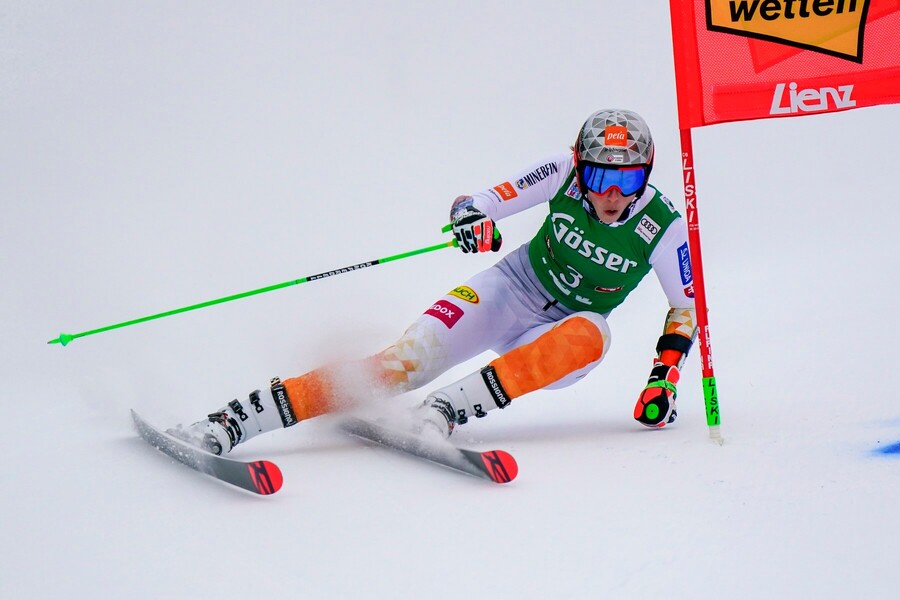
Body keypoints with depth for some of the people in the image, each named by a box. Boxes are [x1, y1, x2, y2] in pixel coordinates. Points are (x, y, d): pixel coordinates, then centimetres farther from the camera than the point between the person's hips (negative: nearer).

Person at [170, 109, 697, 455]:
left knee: (589, 339, -38)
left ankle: (445, 409, -40)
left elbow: (690, 305, -3)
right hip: (512, 289, 0)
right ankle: (232, 422, -32)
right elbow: (487, 200, -12)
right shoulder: (564, 174, -13)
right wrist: (473, 217, -36)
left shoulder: (663, 227, -15)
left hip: (558, 334, 1)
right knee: (406, 363, -25)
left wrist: (666, 374, -16)